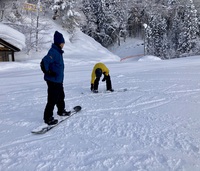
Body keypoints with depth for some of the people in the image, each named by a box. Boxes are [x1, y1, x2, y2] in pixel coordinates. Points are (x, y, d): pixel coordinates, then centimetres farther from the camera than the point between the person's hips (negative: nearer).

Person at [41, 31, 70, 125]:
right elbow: (44, 62, -30)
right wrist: (48, 72, -21)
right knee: (52, 99, -2)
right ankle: (48, 117, 9)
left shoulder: (58, 52, 11)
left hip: (59, 80, 10)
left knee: (61, 96, 23)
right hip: (53, 81, -10)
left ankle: (61, 111, 42)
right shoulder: (53, 52, -20)